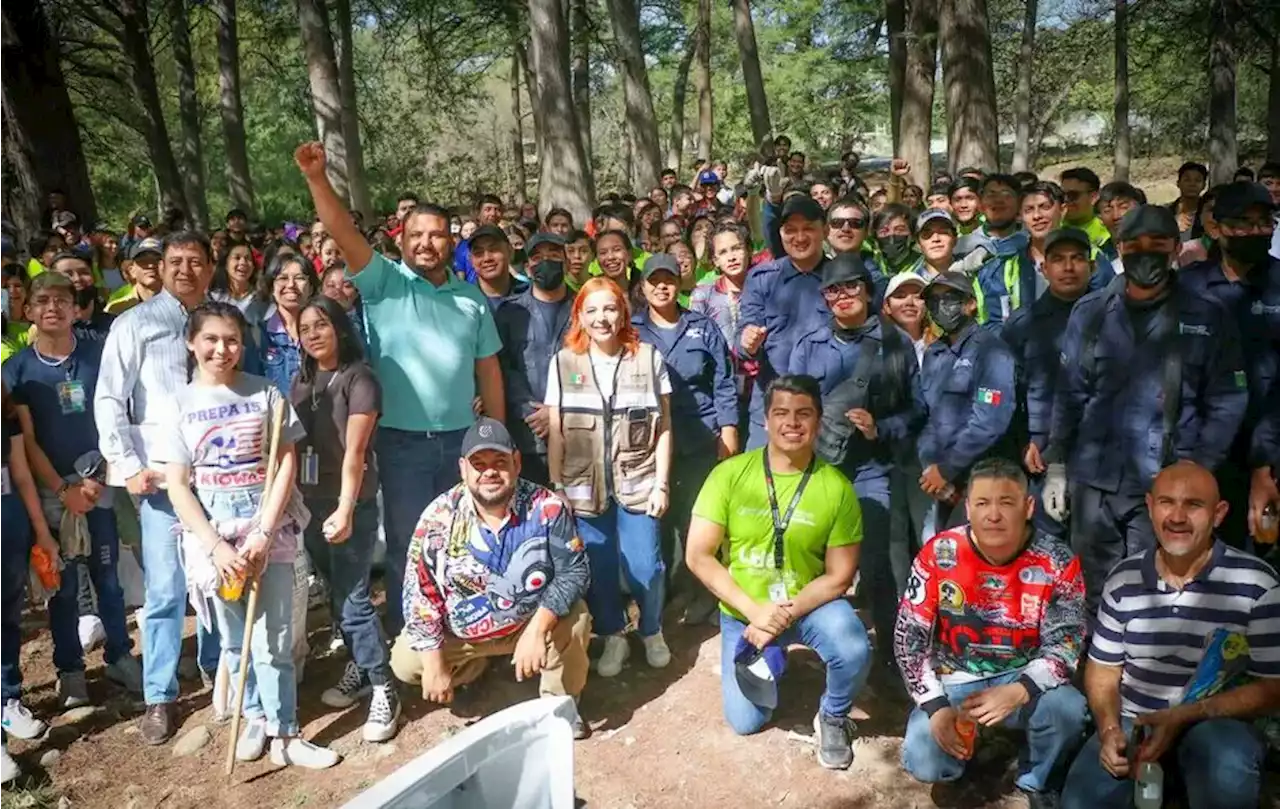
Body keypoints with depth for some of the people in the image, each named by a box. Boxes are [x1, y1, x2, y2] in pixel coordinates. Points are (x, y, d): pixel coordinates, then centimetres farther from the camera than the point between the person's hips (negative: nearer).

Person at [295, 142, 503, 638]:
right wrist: (316, 178, -31)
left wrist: (498, 432, 9)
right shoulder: (385, 283, -2)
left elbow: (488, 368, 10)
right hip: (402, 440, -3)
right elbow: (344, 233, -17)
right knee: (406, 545, 8)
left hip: (461, 438, 3)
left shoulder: (471, 297, 8)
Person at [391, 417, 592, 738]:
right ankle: (470, 666, 22)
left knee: (574, 619, -28)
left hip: (531, 621, -2)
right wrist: (434, 662, -13)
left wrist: (538, 628, -33)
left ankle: (560, 704, 1)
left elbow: (574, 571, -20)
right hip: (460, 632, 2)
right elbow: (419, 592, -12)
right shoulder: (439, 518, -17)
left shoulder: (548, 508, -22)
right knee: (406, 663, -12)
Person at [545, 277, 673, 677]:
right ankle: (613, 637, 28)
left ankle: (652, 631, 26)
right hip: (584, 485, 1)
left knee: (644, 566, 0)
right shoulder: (563, 362, 2)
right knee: (597, 567, 8)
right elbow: (556, 432, 3)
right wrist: (556, 487, 0)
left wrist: (661, 483, -4)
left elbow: (663, 428, 1)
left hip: (638, 482, -1)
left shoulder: (649, 358, 0)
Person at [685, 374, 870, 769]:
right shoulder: (730, 473, -15)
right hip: (743, 610, 1)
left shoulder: (837, 487, -15)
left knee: (854, 652, -30)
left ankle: (832, 717, 3)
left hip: (808, 603, -1)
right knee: (745, 721, 2)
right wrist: (755, 610, -22)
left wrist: (785, 615, -22)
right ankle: (764, 657, 35)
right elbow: (698, 556, -14)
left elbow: (839, 575, -10)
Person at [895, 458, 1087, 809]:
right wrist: (936, 707, -19)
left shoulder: (1057, 563, -13)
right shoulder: (938, 555, -13)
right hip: (953, 680, 0)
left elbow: (1065, 645, -14)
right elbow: (909, 638, -9)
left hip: (1023, 678, 0)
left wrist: (1017, 693, -31)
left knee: (1068, 710, -31)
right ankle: (963, 744, 17)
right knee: (923, 762, -21)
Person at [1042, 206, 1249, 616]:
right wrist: (1055, 465, 5)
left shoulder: (1207, 319, 3)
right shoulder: (1089, 313, 6)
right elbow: (1069, 394, 8)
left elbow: (1226, 404, 2)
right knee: (1096, 595, 10)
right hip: (1093, 480, 2)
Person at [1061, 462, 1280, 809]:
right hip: (1131, 724, 3)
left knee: (1227, 770, -36)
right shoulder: (1123, 579, 1)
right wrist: (1109, 730, -10)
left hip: (1217, 723, -3)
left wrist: (1186, 716, -19)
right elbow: (1103, 670, 9)